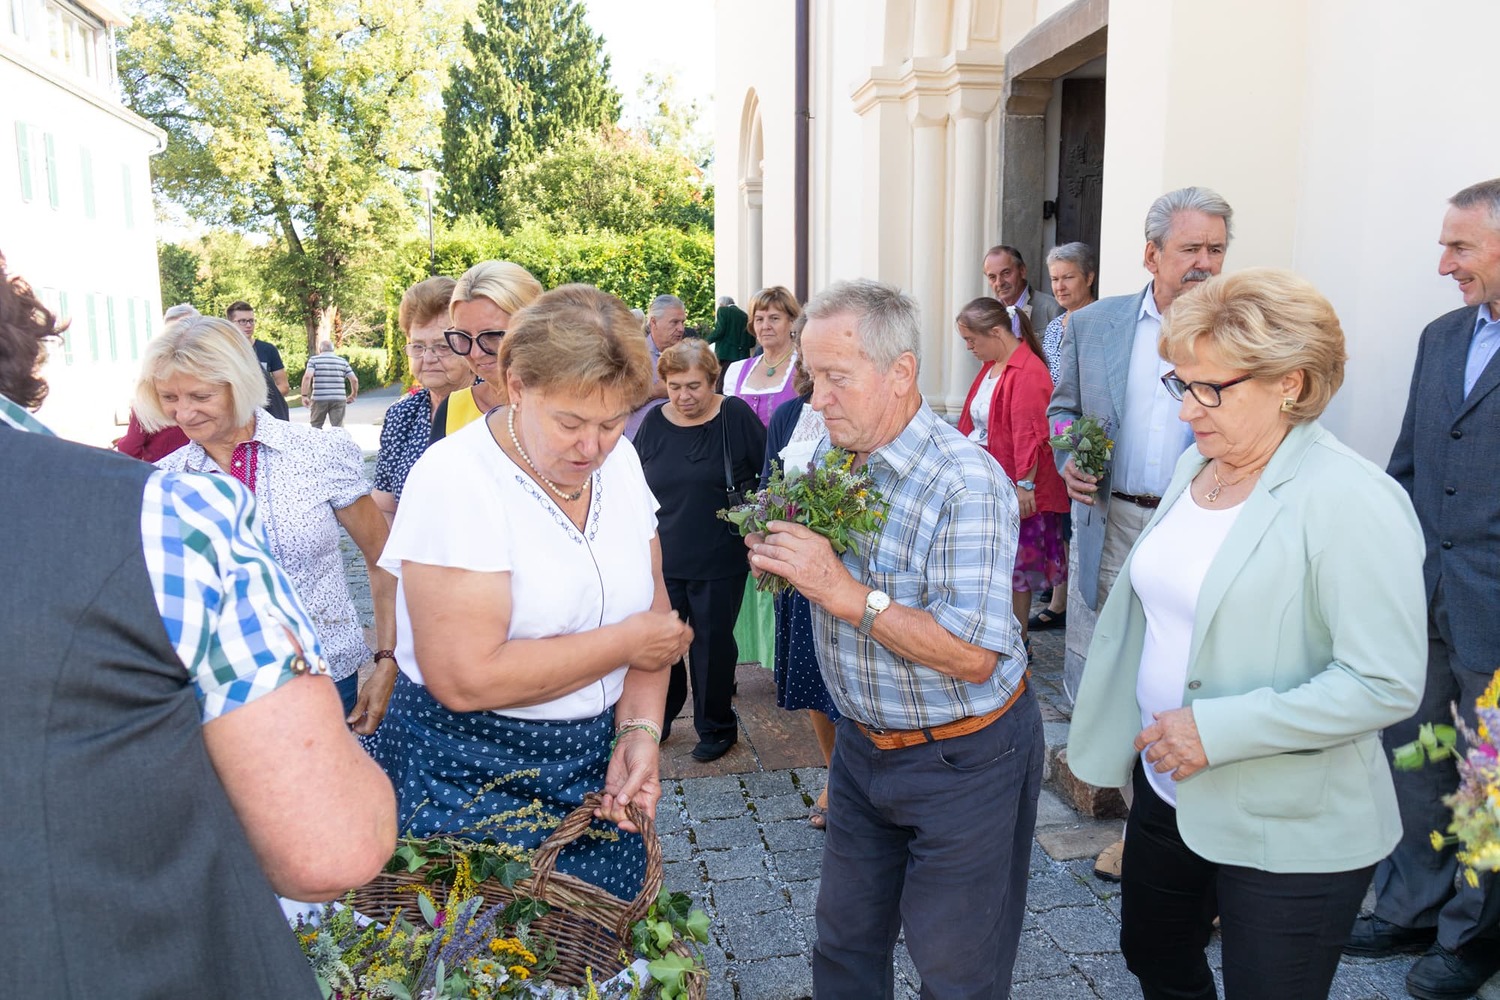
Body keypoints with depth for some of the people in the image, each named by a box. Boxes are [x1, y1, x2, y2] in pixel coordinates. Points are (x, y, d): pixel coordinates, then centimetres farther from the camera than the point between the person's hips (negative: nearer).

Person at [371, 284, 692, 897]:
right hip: (471, 782, -5)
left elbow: (653, 612, 6)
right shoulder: (456, 479, -20)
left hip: (594, 766, 6)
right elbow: (465, 679, -27)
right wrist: (628, 640, -17)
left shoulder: (620, 461, 0)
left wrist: (640, 731, -10)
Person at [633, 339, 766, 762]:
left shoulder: (736, 416, -6)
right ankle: (658, 718, 31)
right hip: (662, 560, 3)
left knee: (713, 645, 7)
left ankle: (715, 727, 26)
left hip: (720, 563, -3)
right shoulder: (654, 423, 3)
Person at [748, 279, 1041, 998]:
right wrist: (778, 555, -9)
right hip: (862, 744, 7)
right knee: (843, 942, 21)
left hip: (961, 762, -7)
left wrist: (843, 590, -30)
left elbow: (972, 656, -29)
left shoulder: (967, 486, -25)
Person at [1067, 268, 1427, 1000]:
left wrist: (1216, 730, -26)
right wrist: (1115, 734, 12)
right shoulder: (1198, 465, 3)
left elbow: (1386, 685, -24)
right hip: (1169, 792, 7)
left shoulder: (1348, 500, -21)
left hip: (1290, 836, -7)